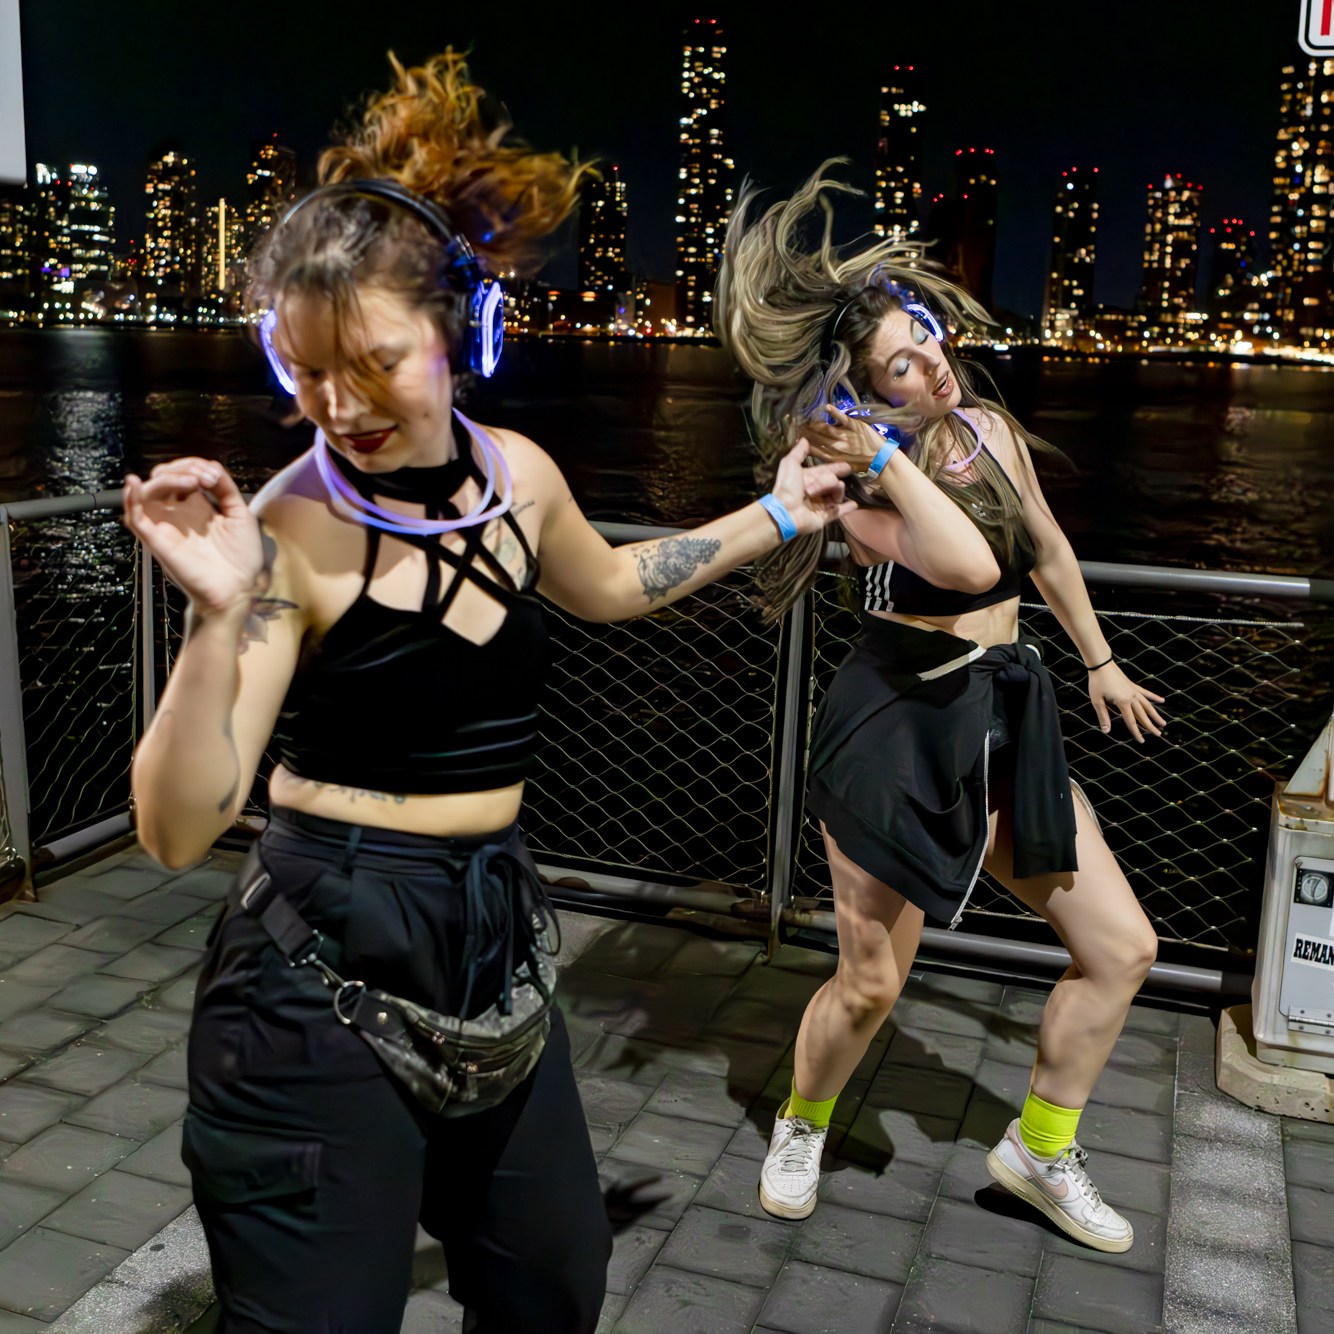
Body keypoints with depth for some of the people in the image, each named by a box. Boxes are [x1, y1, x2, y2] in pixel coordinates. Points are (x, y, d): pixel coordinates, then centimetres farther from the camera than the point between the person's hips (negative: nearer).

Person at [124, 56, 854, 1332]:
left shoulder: (517, 475, 0)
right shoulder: (288, 535, -17)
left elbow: (607, 585, 24)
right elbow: (178, 830, -21)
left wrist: (776, 516, 27)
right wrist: (221, 613, -35)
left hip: (491, 940, 6)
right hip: (320, 972, -6)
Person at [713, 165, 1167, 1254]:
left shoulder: (992, 429, 5)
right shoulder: (867, 480, -15)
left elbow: (1047, 550, 20)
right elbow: (970, 565, -33)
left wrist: (1100, 663, 28)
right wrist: (886, 463, -32)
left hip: (1005, 721, 7)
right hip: (900, 724, -7)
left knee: (1122, 947, 7)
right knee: (870, 982, -1)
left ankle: (1041, 1152, 26)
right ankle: (800, 1129, 31)